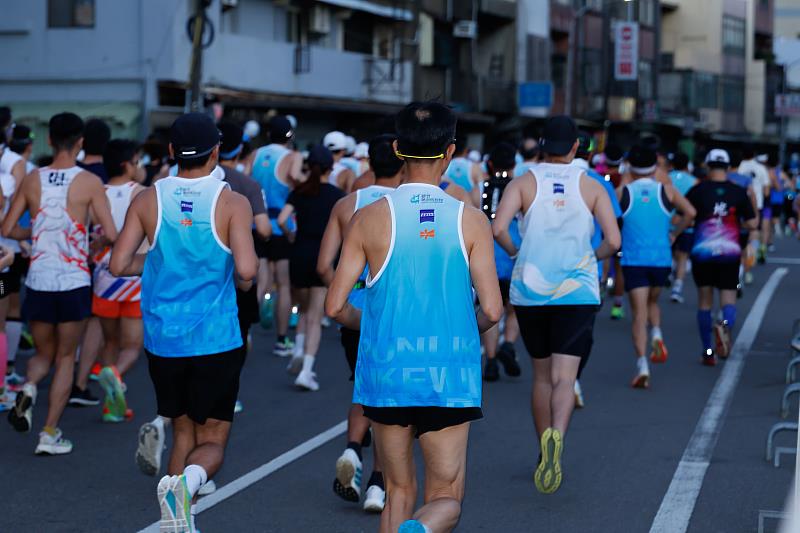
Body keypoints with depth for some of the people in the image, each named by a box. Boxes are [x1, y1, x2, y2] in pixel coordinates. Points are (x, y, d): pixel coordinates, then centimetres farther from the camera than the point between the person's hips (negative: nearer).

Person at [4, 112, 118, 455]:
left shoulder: (32, 180, 1)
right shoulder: (89, 183, -7)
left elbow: (8, 229, 3)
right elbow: (111, 234, -12)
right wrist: (97, 244, 10)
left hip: (38, 282, 2)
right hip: (74, 283, -2)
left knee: (44, 353, 21)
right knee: (65, 357, 11)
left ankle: (28, 388, -11)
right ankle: (50, 434, 7)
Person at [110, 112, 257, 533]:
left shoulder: (147, 200, 1)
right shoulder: (232, 202, -7)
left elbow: (119, 264, -1)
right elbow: (245, 270, -17)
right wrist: (245, 278, 6)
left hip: (162, 340, 3)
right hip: (216, 340, -3)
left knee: (183, 432, 19)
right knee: (212, 441, 5)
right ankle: (188, 481, -27)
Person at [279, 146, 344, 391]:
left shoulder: (299, 192, 5)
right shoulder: (336, 194, -1)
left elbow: (281, 220, -7)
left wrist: (291, 236, 11)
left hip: (299, 254, 2)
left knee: (305, 309, 24)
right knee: (315, 317, -1)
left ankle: (299, 351, 3)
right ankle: (306, 370, -10)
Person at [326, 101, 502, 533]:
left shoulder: (369, 218, -3)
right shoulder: (471, 221, -3)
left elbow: (335, 306, -3)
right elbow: (492, 310, -6)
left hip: (386, 376, 1)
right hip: (450, 381, -1)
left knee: (399, 493, 18)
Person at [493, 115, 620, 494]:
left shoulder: (524, 183, 2)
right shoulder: (592, 188, 3)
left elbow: (498, 228, -13)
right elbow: (613, 241, -5)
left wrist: (514, 252, 6)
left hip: (530, 289, 1)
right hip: (577, 292, -1)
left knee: (541, 375, 16)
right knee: (564, 378, -8)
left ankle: (545, 451, 24)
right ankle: (556, 435, -35)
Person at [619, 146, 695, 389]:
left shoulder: (623, 193, 1)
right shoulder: (666, 191, 4)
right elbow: (690, 212, -8)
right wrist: (674, 233, 5)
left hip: (633, 260, -2)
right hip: (661, 259, 2)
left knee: (639, 314, -4)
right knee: (652, 302, 26)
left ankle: (642, 364, -18)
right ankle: (657, 335, -1)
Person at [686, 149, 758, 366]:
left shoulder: (698, 190, -3)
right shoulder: (739, 192, 1)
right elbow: (752, 225, 1)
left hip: (702, 252, 0)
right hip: (730, 253, 0)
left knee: (704, 301, 10)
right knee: (728, 298, 4)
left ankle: (708, 351, 11)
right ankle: (726, 325, -30)